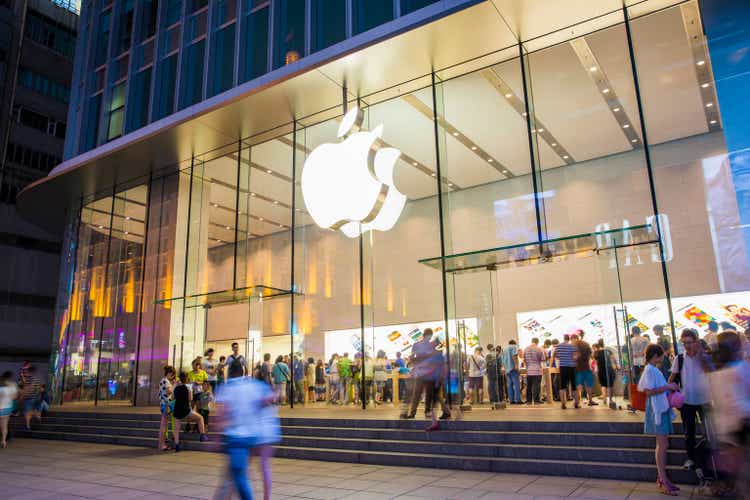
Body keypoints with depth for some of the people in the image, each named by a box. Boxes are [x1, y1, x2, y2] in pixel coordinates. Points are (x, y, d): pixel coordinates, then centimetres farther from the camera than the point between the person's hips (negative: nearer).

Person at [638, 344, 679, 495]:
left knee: (663, 445, 13)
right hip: (657, 410, -10)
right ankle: (664, 482, 1)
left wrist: (670, 388, 9)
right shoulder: (649, 370, -15)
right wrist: (667, 387, -21)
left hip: (663, 409, 10)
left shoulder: (655, 370, 14)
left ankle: (662, 477, 21)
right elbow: (649, 391, -22)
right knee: (662, 445, -5)